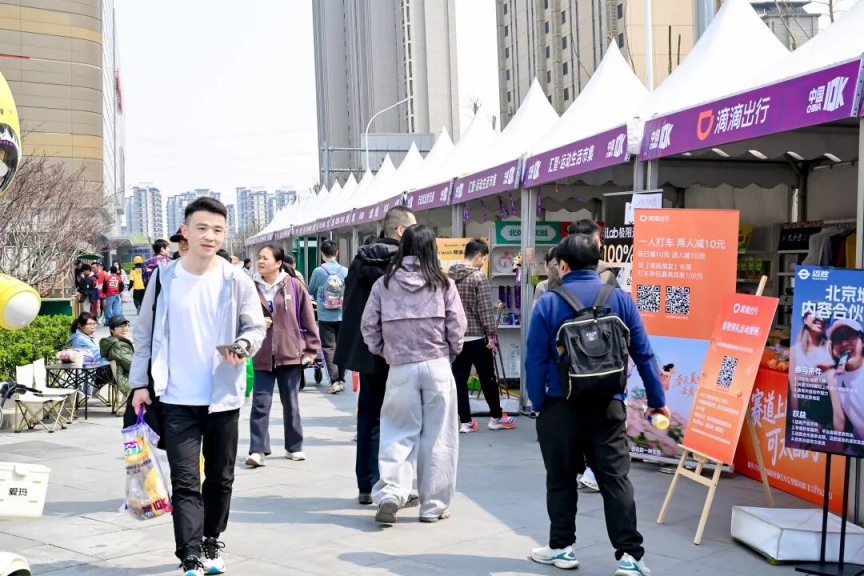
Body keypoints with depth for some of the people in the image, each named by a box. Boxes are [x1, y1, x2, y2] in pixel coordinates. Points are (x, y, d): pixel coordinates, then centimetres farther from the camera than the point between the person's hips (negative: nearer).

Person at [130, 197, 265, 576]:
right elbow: (145, 333, 6)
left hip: (224, 397, 1)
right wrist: (140, 383, 2)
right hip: (177, 399, -1)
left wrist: (242, 346, -21)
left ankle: (211, 544, 30)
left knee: (220, 478, 13)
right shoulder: (164, 277, -1)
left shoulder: (236, 281, -2)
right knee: (185, 481, -4)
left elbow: (256, 327, 1)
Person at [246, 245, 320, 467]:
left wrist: (311, 348, 0)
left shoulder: (294, 286, -3)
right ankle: (257, 450, -2)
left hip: (290, 354, 0)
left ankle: (294, 447, 24)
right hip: (262, 355, 1)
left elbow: (308, 318, 1)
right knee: (260, 403, -4)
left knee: (291, 403, 12)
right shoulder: (253, 287, 0)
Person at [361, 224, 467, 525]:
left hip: (400, 368, 1)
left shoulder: (384, 284, 1)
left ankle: (390, 492, -7)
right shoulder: (443, 284, -1)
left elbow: (368, 325, 2)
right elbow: (457, 325, -3)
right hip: (436, 366, -1)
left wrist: (382, 352, 16)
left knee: (398, 433, 10)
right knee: (437, 437, 7)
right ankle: (433, 505, 12)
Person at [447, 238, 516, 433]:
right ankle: (496, 417, 19)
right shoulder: (479, 277, -13)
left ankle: (465, 421, 8)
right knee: (487, 378, 8)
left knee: (459, 379, 5)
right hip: (476, 336, -5)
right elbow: (485, 309, -16)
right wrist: (491, 334, -10)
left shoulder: (449, 275, 5)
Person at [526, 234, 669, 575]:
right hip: (608, 405, 2)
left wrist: (538, 403, 1)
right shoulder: (621, 299, 0)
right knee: (616, 478, 4)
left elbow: (535, 360, -7)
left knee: (561, 479, 12)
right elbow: (643, 353, 1)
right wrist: (656, 399, 8)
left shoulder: (548, 303, -5)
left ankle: (561, 547, 21)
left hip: (561, 405, -1)